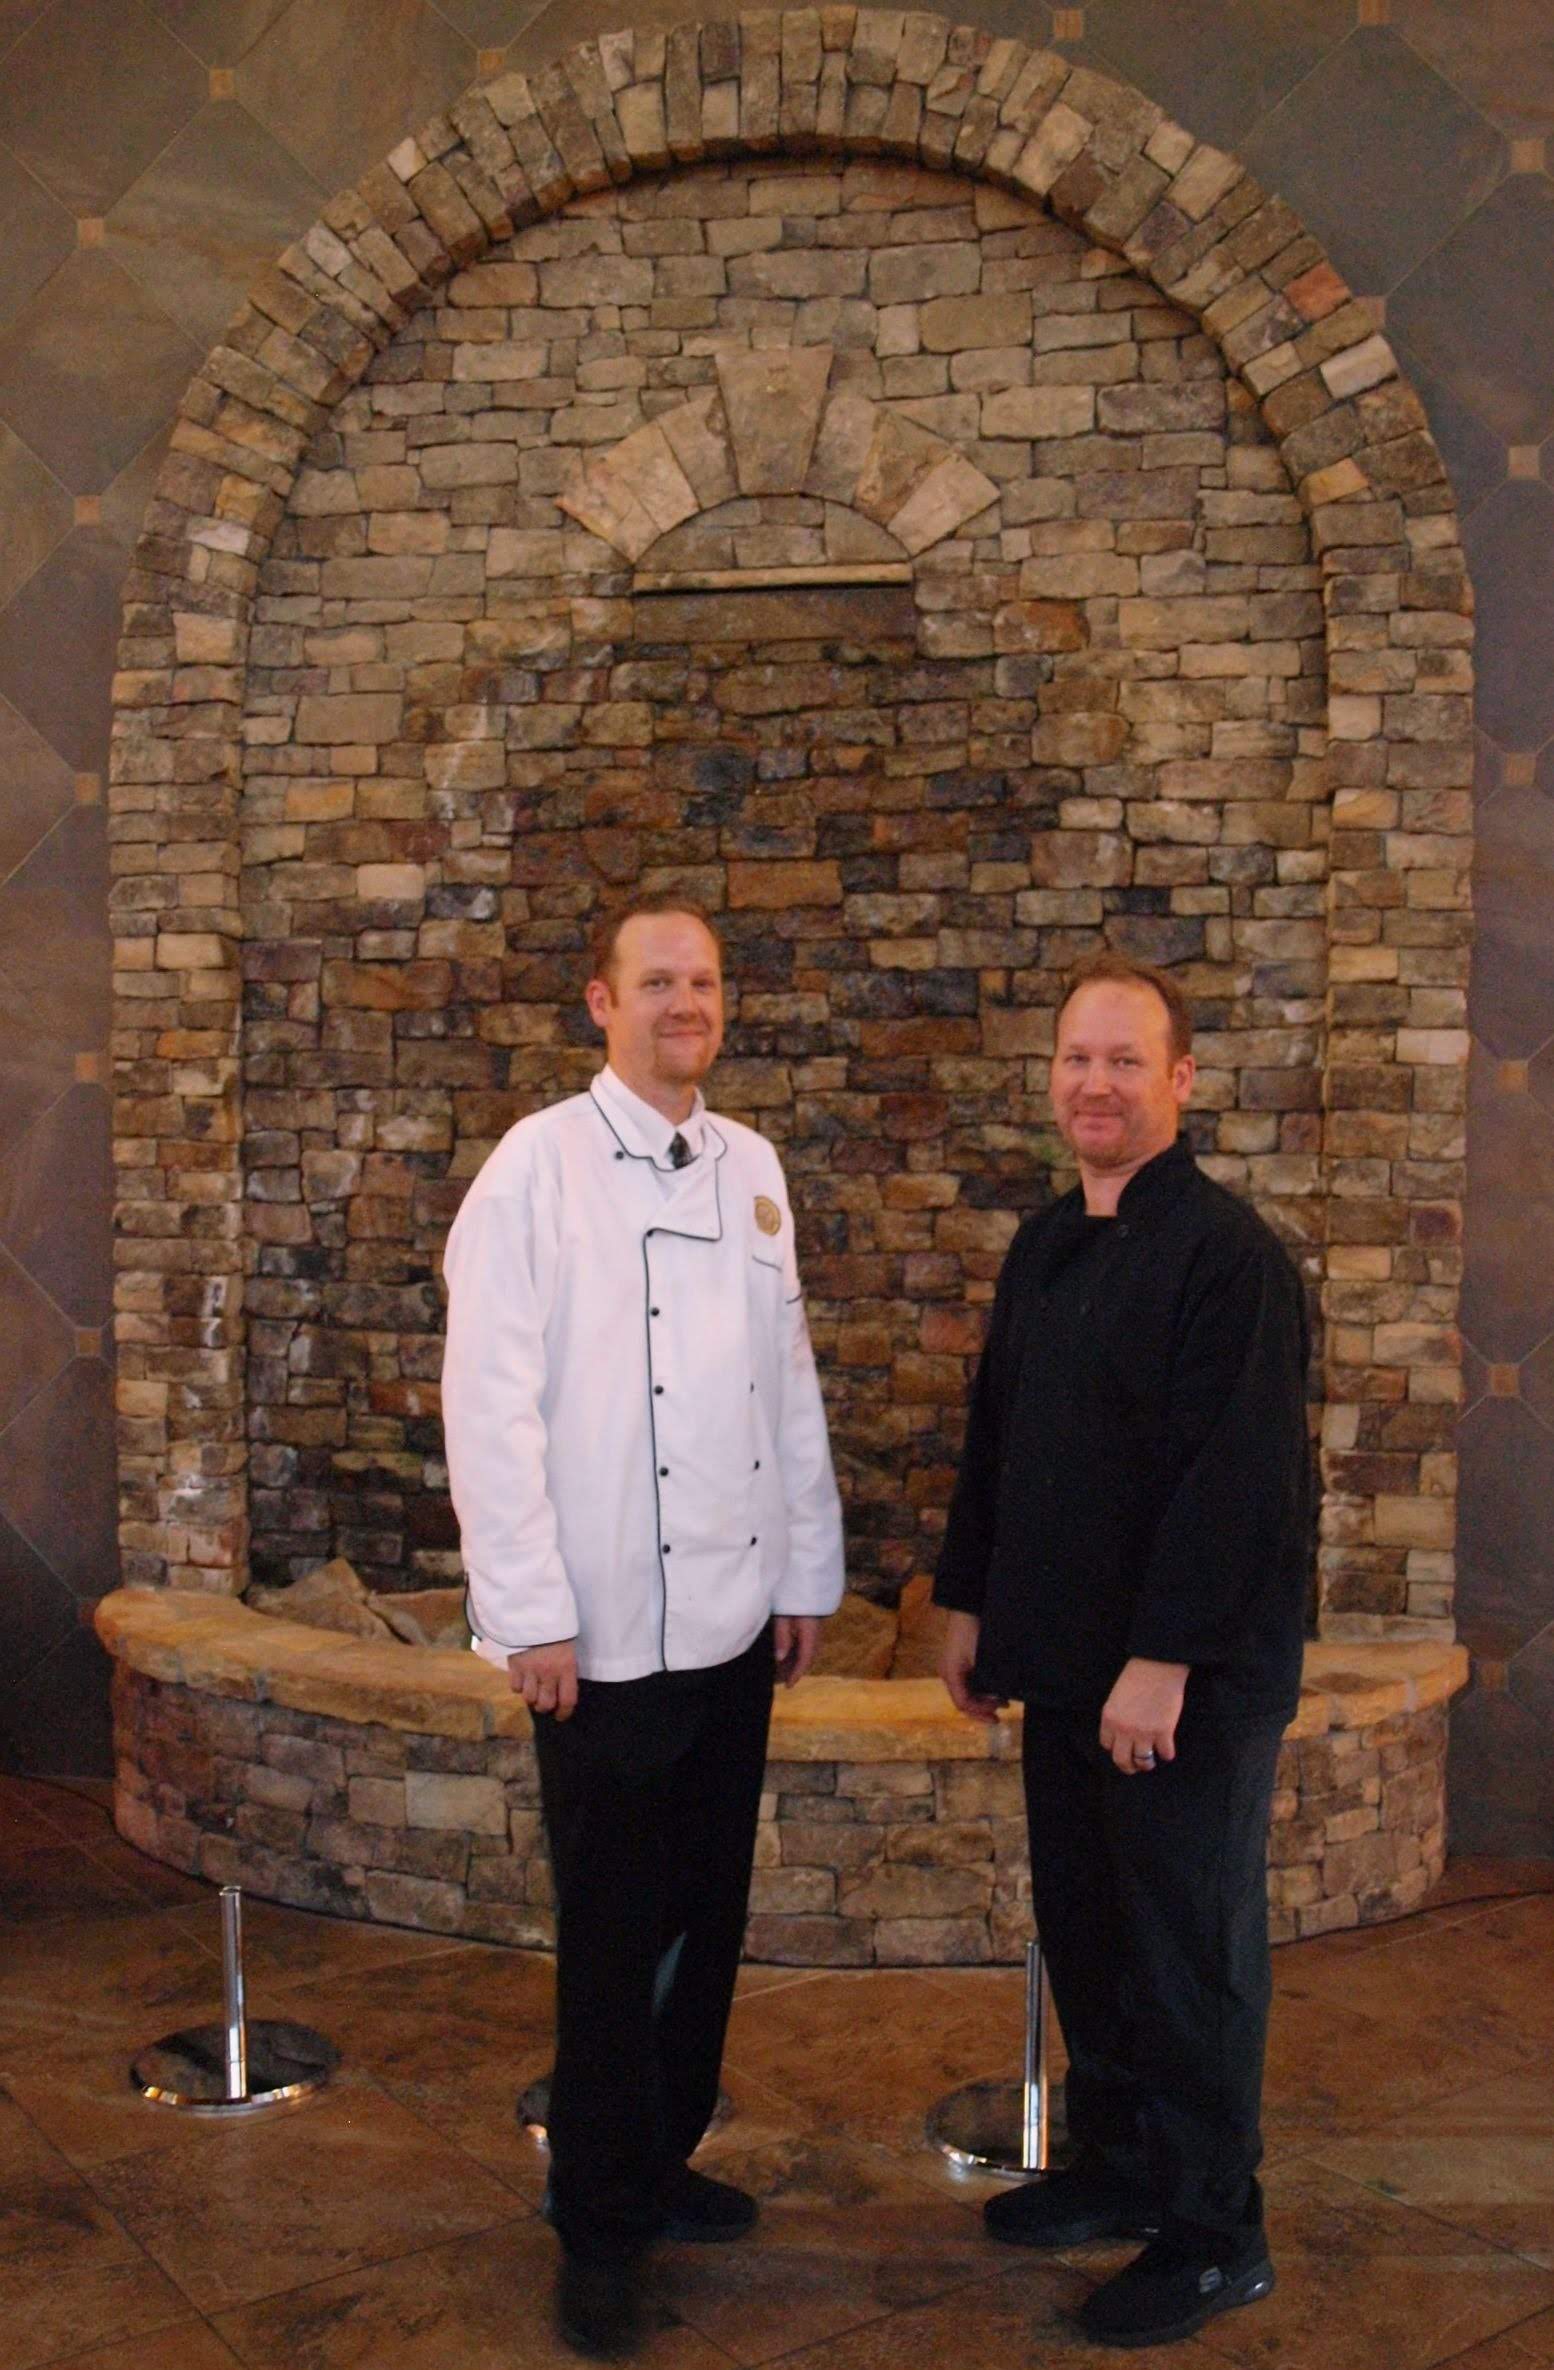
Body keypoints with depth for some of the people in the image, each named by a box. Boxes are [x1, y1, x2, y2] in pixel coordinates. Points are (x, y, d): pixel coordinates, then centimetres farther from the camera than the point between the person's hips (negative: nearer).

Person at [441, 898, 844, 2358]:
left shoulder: (750, 1166, 8)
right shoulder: (539, 1165, -8)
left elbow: (790, 1379, 10)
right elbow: (490, 1401, -11)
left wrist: (806, 1576, 9)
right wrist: (532, 1616, -13)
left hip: (735, 1623, 5)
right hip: (605, 1632, -5)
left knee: (707, 1916, 16)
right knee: (614, 1937, 7)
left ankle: (663, 2163, 37)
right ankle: (599, 2230, 26)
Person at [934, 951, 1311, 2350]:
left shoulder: (1226, 1253, -16)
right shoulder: (1046, 1248, 10)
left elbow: (1238, 1475, -21)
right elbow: (995, 1435, 16)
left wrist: (1165, 1659, -22)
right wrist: (973, 1603, 15)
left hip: (1191, 1677, -8)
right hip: (1067, 1661, 8)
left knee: (1193, 1954, 6)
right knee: (1083, 1931, 18)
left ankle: (1213, 2236, 23)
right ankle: (1115, 2168, 37)